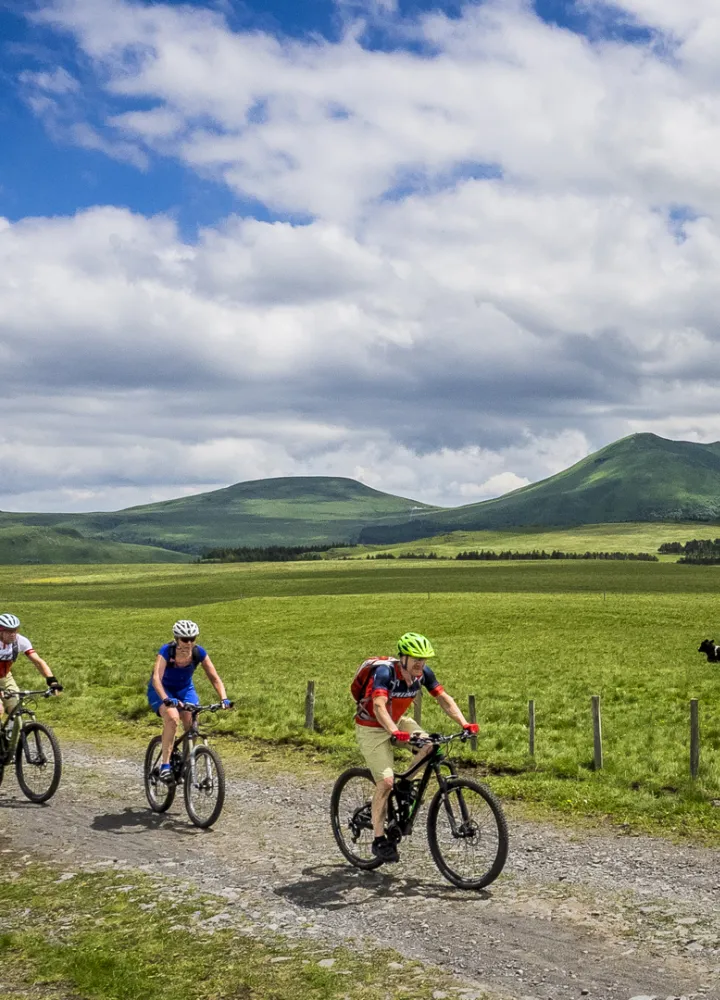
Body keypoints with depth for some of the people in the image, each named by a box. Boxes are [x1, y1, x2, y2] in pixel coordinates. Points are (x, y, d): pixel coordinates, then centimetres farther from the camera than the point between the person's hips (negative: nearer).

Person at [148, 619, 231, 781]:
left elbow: (214, 677, -19)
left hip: (185, 689, 3)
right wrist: (166, 699, -56)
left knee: (191, 722, -19)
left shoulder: (199, 652, -20)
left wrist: (224, 698, -34)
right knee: (172, 717, -31)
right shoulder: (166, 651, -29)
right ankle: (165, 764, -25)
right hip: (162, 690, -3)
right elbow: (156, 678, -40)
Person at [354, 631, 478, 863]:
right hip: (371, 728, -6)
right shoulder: (385, 672, -31)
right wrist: (395, 732, -59)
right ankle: (379, 840, -2)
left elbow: (444, 699, -11)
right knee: (386, 781, -17)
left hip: (397, 721, 6)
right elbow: (379, 707, -44)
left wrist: (464, 724, -25)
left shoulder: (423, 672, -13)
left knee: (432, 747, -18)